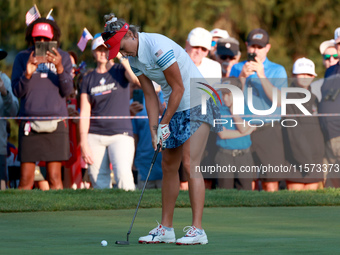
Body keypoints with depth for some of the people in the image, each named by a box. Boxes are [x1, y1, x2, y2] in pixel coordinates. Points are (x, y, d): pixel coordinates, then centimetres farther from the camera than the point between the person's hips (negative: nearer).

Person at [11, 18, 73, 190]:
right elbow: (17, 92, 3)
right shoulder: (22, 58, 9)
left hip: (56, 122, 0)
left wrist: (60, 68, -16)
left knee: (55, 178, -4)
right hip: (29, 122, 0)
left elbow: (67, 91, 0)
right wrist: (27, 74, -15)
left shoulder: (63, 57, 9)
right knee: (26, 180, -4)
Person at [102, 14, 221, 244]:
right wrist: (154, 130, -1)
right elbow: (150, 96, 7)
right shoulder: (133, 57, 2)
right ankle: (166, 228, 14)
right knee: (168, 165, 8)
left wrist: (165, 123, -11)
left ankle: (197, 229, -19)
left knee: (190, 162, -16)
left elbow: (178, 88, -19)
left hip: (196, 103, -9)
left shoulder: (159, 47, -24)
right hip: (176, 107, 9)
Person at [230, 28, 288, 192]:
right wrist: (242, 77, -11)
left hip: (269, 130, -1)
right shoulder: (237, 69, 14)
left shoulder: (277, 71, 8)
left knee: (270, 184, -7)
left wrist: (262, 76, -16)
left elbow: (278, 100, -8)